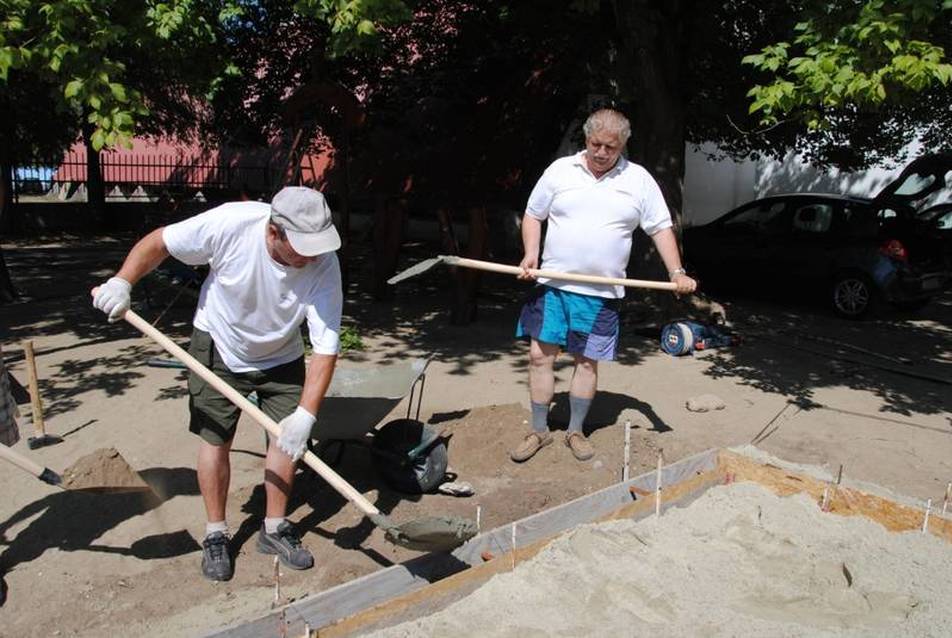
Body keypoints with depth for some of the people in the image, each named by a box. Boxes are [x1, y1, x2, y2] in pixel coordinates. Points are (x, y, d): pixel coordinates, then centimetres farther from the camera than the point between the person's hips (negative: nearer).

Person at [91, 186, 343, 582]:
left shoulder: (324, 264, -31)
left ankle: (275, 528, 19)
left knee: (290, 438, -1)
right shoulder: (231, 223, -32)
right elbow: (160, 241, -15)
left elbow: (325, 347, -31)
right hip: (219, 346, -1)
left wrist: (306, 414, -37)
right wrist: (122, 282, -28)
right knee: (215, 439, 2)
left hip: (281, 358, 1)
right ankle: (216, 534, 21)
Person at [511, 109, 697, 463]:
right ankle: (539, 431, 14)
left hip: (602, 293, 0)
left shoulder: (638, 180, 3)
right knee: (540, 355, -1)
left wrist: (677, 272, -7)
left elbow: (661, 228, 4)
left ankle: (576, 431, 23)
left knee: (588, 361, 7)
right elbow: (533, 215, 9)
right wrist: (531, 254, -8)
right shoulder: (560, 170, 4)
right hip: (553, 284, 0)